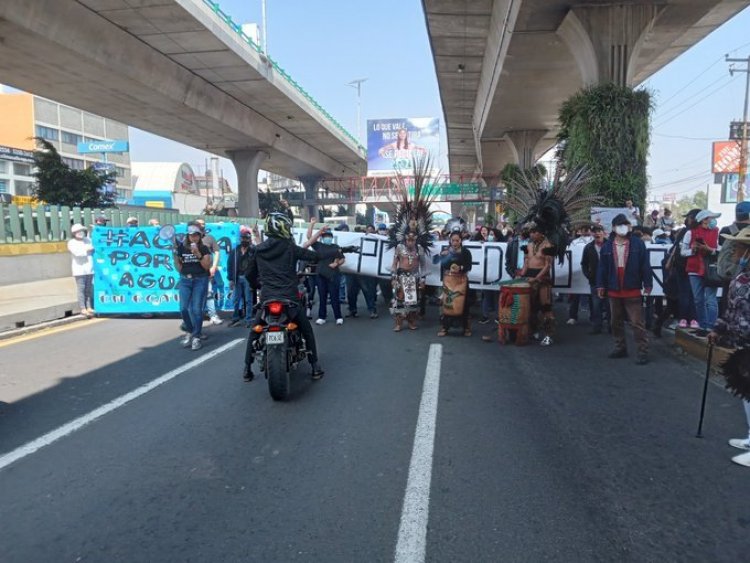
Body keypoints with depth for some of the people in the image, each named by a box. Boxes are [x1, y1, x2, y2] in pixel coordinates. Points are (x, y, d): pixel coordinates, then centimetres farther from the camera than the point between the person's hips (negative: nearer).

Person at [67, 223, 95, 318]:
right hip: (79, 269, -4)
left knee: (89, 289, 5)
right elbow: (77, 253, -15)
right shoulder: (71, 243, 1)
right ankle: (83, 309, -3)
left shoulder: (88, 240, 15)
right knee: (81, 289, -6)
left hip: (90, 268, 4)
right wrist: (87, 249, -8)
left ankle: (89, 308, 11)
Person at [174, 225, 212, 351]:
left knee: (196, 309, -5)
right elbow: (179, 268, 8)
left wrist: (198, 254, -16)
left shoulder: (204, 249, 0)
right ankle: (189, 331, 20)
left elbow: (207, 266, -7)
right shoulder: (181, 248, 4)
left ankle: (196, 337, 4)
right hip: (185, 280, 2)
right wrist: (176, 257, -9)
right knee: (183, 308, -3)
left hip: (200, 280, -2)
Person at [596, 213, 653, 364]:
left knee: (637, 323, -5)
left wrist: (648, 284, -9)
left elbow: (645, 265, -5)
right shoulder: (607, 246, 4)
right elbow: (602, 267, 5)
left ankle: (643, 352, 0)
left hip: (632, 291, -4)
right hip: (613, 291, 4)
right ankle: (620, 348, 27)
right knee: (616, 322, 14)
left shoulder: (638, 244, -4)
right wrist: (601, 285, 1)